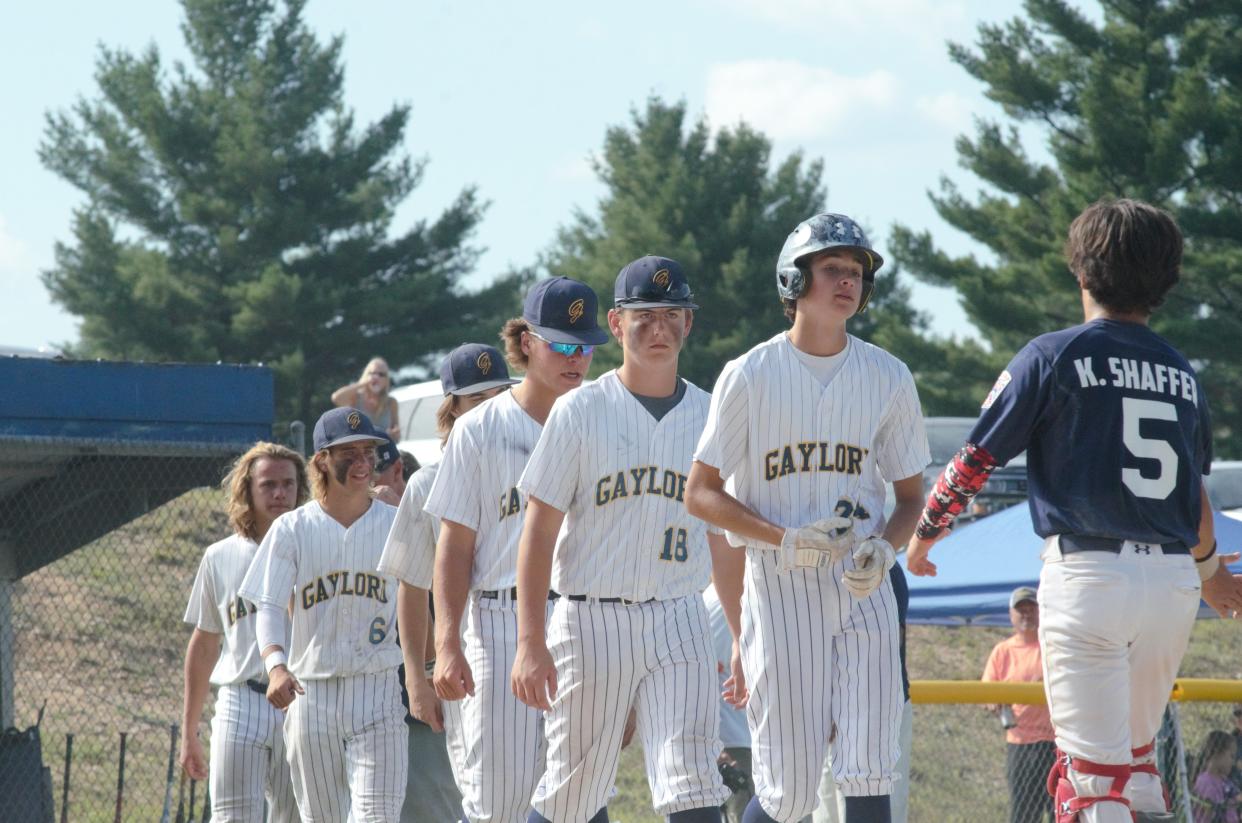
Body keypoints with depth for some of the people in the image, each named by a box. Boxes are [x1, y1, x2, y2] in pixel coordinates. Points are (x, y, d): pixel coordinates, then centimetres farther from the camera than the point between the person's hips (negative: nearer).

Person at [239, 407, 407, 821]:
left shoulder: (398, 526, 6)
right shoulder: (291, 529, 4)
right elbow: (270, 607, -4)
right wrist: (276, 665, -23)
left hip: (377, 695, -1)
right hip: (309, 695, 1)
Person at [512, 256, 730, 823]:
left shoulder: (709, 418, 9)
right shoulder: (580, 412, 0)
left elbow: (726, 538, 16)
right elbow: (539, 531, -3)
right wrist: (530, 642, -11)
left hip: (679, 624, 2)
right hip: (592, 621, -2)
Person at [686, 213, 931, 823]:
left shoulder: (888, 378, 6)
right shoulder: (750, 376, -2)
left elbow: (912, 495, 13)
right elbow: (701, 494, -1)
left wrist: (884, 548, -9)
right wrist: (787, 539, -16)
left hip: (862, 590, 2)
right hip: (778, 587, -2)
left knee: (867, 773, -8)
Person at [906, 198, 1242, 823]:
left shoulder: (1053, 356, -3)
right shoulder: (1181, 373, 12)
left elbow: (975, 463, -1)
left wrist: (922, 535, 17)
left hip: (1088, 574, -5)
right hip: (1173, 583, 5)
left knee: (1092, 770, -5)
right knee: (1137, 756, 20)